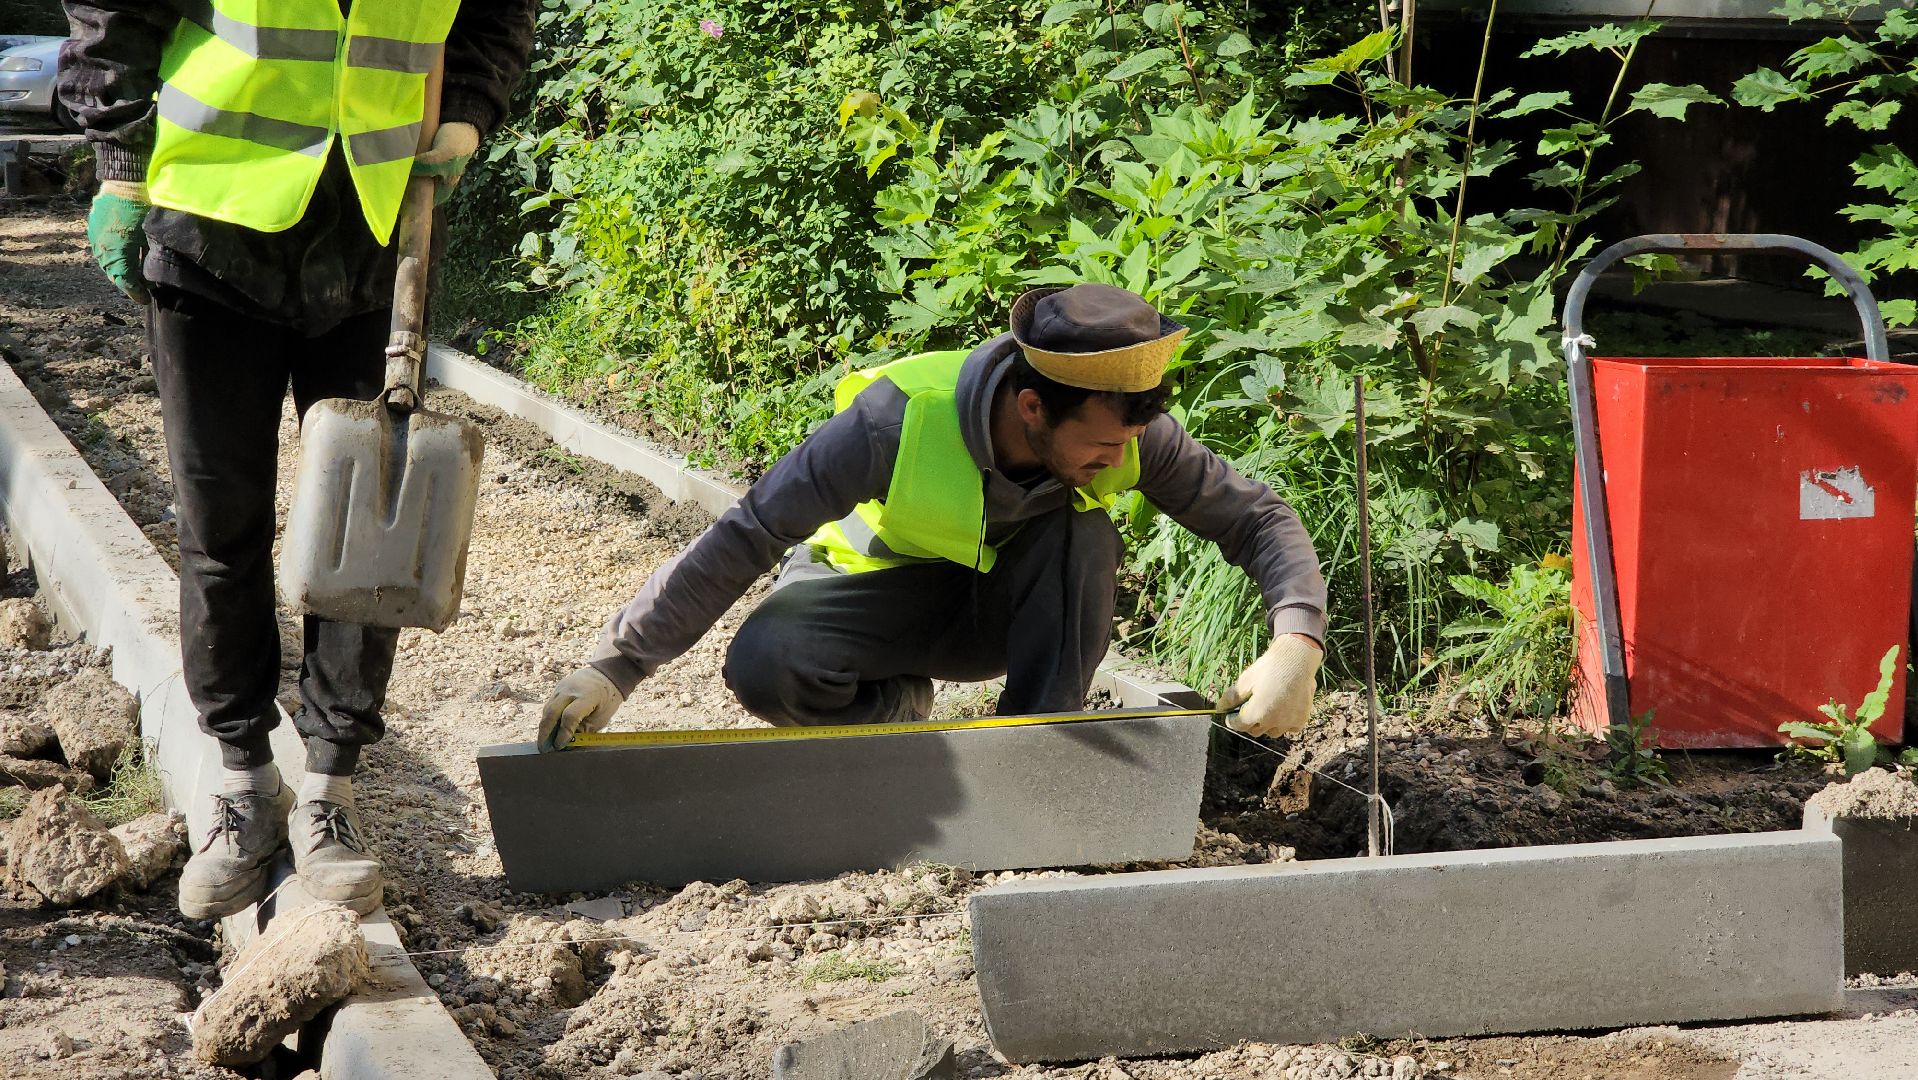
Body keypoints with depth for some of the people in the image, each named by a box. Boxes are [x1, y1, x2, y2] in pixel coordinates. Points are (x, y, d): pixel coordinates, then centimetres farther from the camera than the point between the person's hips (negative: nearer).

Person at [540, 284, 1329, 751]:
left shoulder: (1125, 429, -25)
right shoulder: (897, 421, -35)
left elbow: (1257, 518, -17)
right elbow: (745, 538, -32)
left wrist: (1295, 644, -37)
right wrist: (615, 668, -35)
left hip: (1014, 604, 2)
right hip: (885, 590, -2)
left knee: (1081, 534, -32)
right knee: (763, 665, -33)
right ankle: (900, 712, 0)